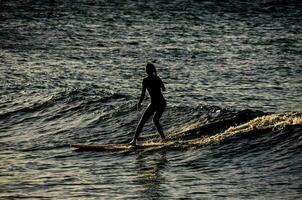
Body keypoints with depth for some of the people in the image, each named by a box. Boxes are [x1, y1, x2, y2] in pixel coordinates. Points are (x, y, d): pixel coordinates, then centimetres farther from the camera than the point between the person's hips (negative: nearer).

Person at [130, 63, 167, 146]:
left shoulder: (145, 80, -9)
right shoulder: (157, 78, 8)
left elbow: (143, 94, -12)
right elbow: (163, 89, 22)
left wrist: (139, 103, 2)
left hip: (155, 104, -6)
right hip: (163, 103, 6)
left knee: (142, 122, 3)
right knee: (155, 120, 27)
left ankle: (134, 140, -1)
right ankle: (163, 138, 20)